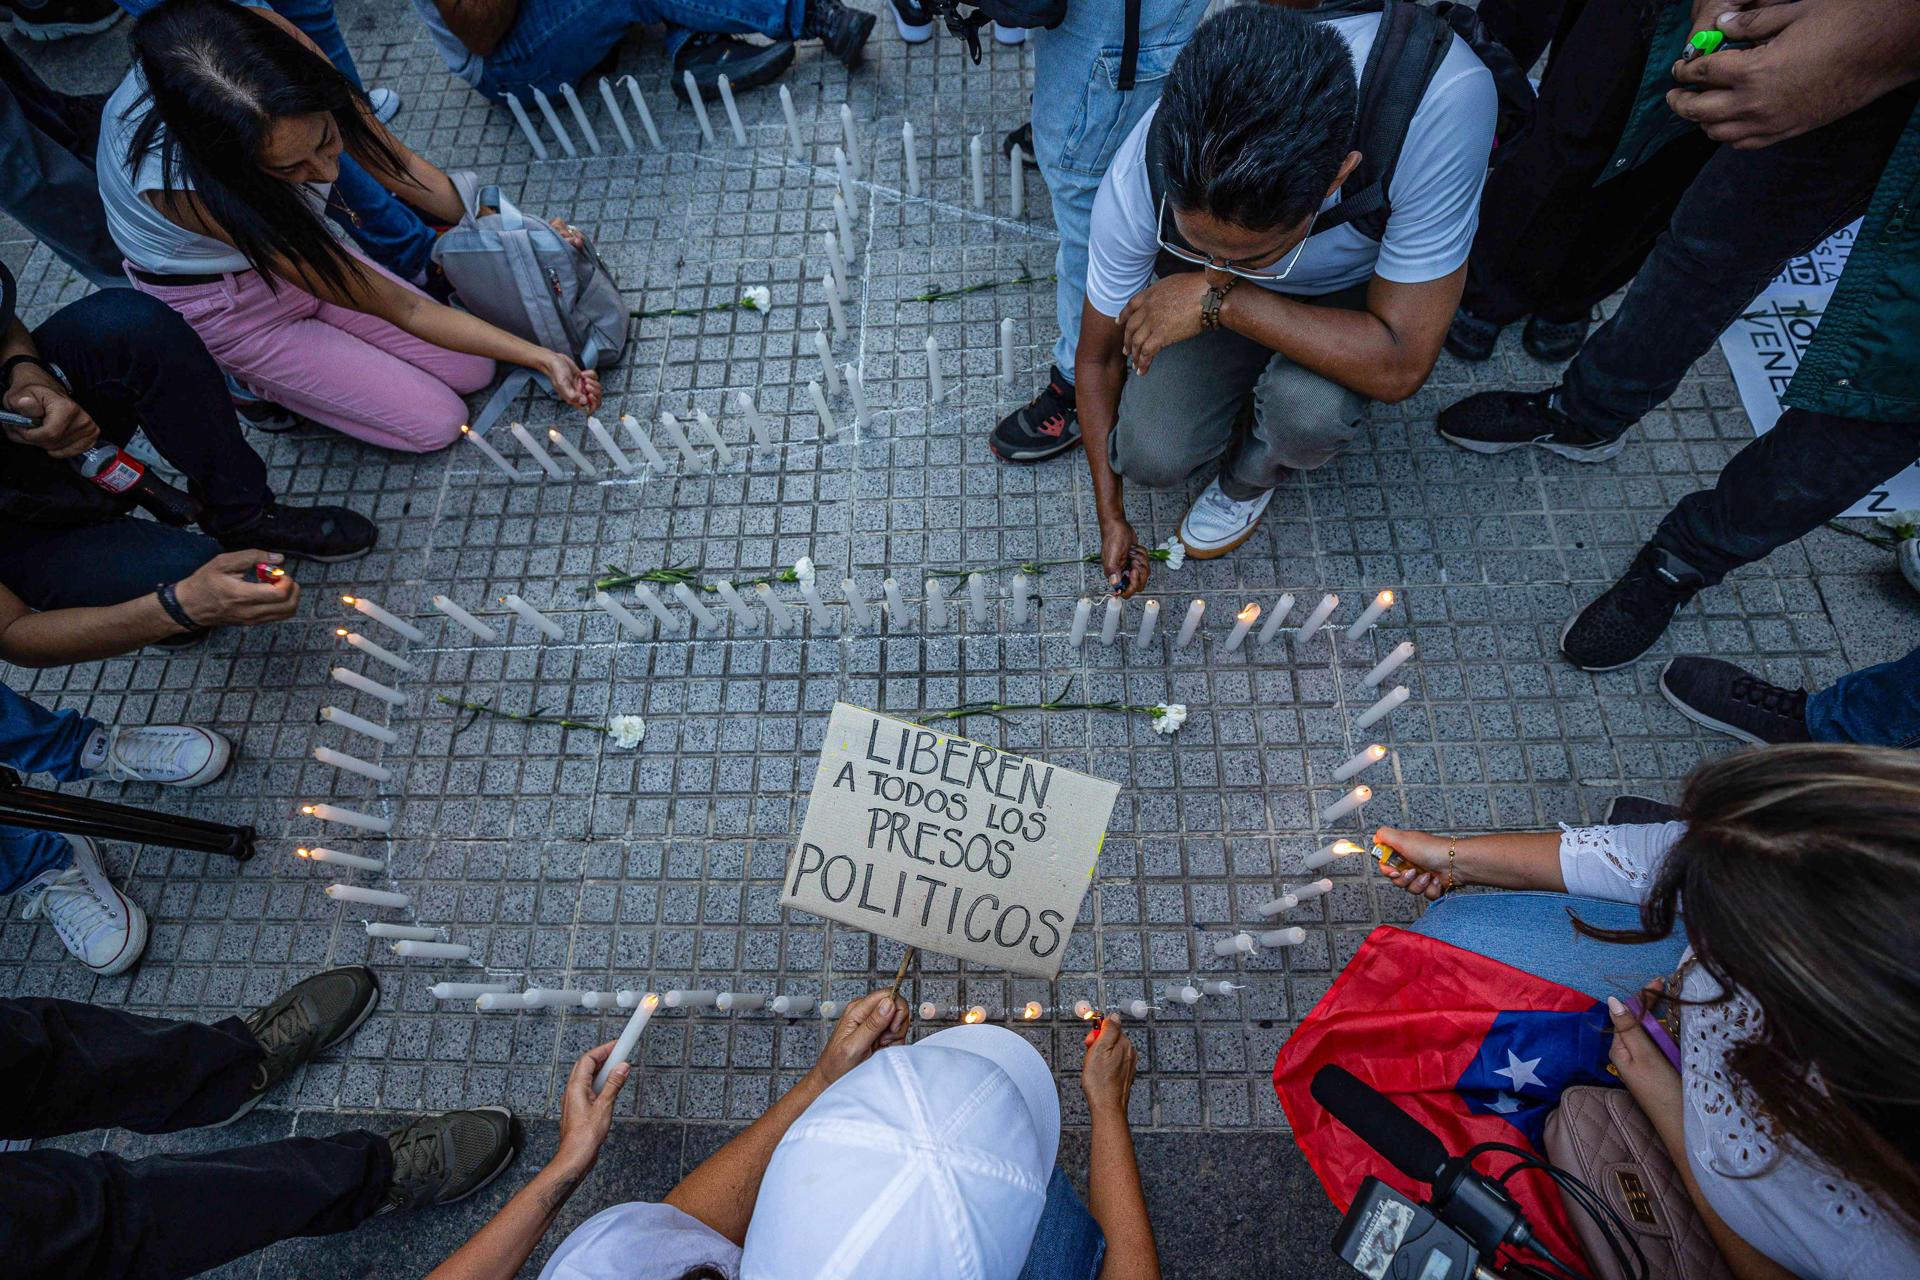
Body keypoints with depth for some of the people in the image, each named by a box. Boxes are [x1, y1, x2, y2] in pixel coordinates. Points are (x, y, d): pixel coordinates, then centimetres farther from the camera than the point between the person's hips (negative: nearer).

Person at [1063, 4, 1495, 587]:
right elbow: (1097, 357, -17)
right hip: (1205, 298, 2)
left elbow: (1401, 364, -34)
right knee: (1150, 456, -18)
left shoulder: (1444, 104, -40)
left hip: (1359, 292, -1)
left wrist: (1220, 298, -41)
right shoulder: (1136, 182, -33)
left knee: (1308, 405, -34)